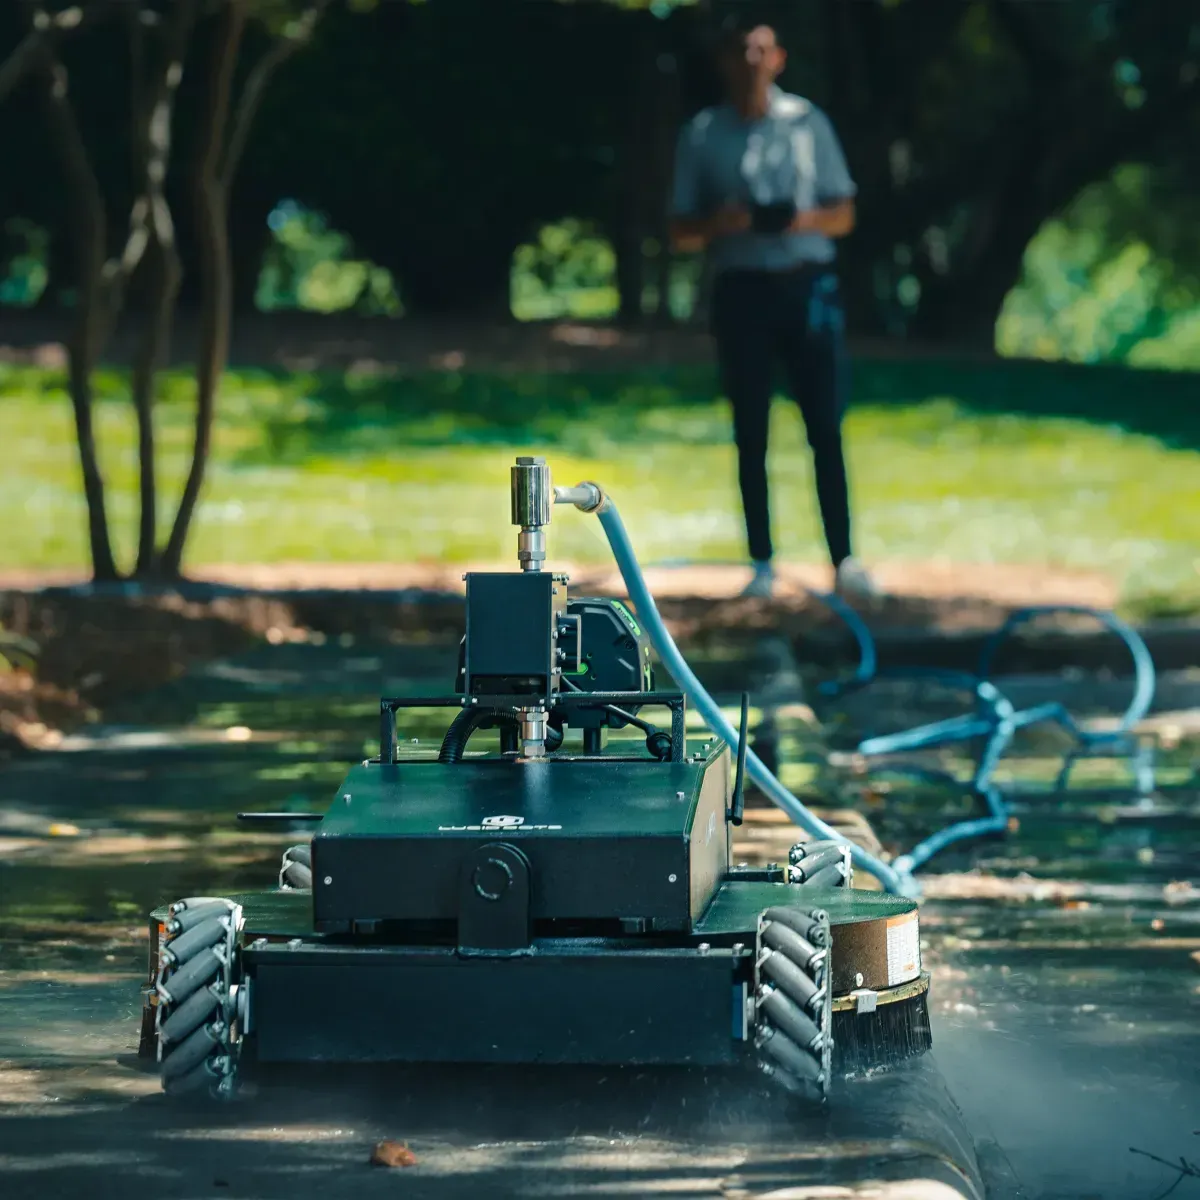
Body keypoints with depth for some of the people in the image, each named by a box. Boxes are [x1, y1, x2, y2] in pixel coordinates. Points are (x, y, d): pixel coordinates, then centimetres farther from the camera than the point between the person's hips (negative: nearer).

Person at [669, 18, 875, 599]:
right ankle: (762, 564, 6)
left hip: (808, 284, 0)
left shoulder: (808, 123, 10)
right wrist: (724, 221, -15)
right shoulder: (701, 136, 7)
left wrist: (803, 219, -11)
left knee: (825, 425, -4)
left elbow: (843, 216, 11)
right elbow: (682, 233, 6)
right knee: (750, 432, 1)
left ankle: (843, 559, -4)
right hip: (741, 289, 0)